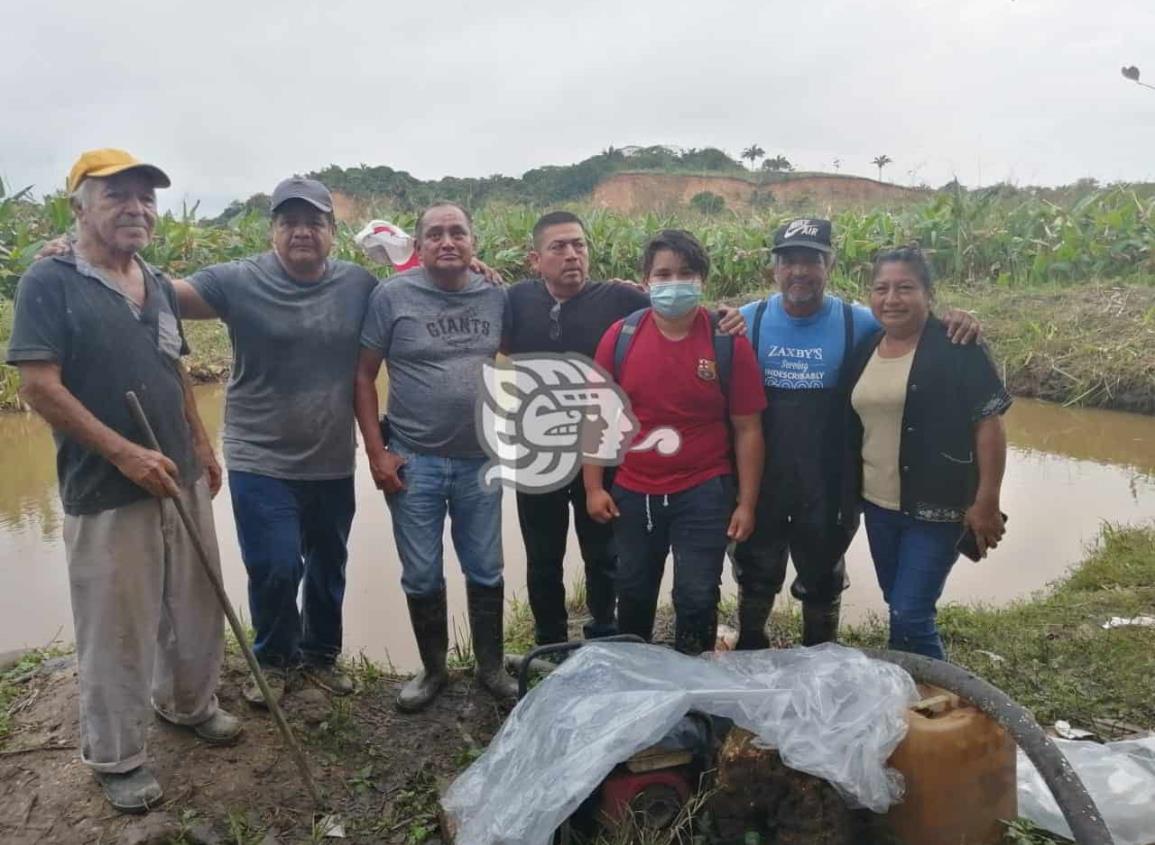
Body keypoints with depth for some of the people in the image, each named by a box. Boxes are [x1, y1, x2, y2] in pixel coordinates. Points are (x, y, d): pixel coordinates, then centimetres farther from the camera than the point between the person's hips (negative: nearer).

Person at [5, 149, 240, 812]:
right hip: (105, 492, -6)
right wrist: (124, 453, -19)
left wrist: (202, 446, 16)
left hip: (182, 480, 7)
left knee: (196, 606, 18)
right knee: (117, 629, 6)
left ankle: (190, 702, 42)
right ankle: (117, 758, 25)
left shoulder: (159, 286, 10)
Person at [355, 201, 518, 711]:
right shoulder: (392, 297, -7)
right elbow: (364, 376, -5)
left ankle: (491, 667, 31)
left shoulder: (495, 297, 1)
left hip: (481, 460, 2)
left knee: (486, 571, 13)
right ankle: (433, 670, 30)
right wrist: (376, 453, -9)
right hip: (413, 462, -2)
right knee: (422, 576, 10)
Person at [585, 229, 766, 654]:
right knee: (634, 594, 18)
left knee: (697, 598, 6)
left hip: (704, 494, -2)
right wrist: (593, 487, -1)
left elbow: (747, 429, -4)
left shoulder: (729, 342, -8)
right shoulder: (620, 336, -4)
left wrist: (746, 502, -5)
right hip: (632, 494, 2)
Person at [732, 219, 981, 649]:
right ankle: (748, 656, 45)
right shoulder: (749, 320, -6)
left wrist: (954, 322, -21)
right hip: (759, 481, 1)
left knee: (822, 580, 20)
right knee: (755, 576, 20)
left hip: (826, 487, 0)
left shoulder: (857, 323, -8)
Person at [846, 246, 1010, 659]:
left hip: (936, 509, -6)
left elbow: (989, 423, -15)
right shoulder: (865, 349, 5)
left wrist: (986, 502, -17)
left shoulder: (957, 349, -13)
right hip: (877, 506, 6)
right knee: (900, 609, 19)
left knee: (910, 619, -5)